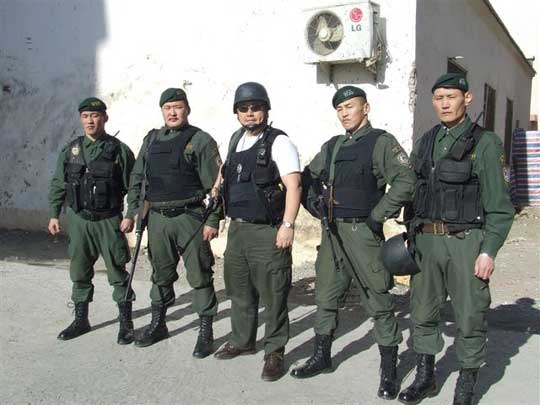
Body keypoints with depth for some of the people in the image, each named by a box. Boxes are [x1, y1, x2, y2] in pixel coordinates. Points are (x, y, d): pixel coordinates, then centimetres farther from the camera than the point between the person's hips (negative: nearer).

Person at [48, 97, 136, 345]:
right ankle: (81, 321, 27)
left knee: (117, 273, 2)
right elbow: (57, 185, 12)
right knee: (79, 273, 12)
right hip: (79, 220, 4)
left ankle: (126, 324, 13)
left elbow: (132, 186, -4)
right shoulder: (70, 150, 7)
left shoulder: (119, 150, -4)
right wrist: (54, 215, 7)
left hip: (109, 221, -4)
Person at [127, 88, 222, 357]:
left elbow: (214, 184, -7)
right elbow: (137, 178, 17)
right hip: (157, 217, 5)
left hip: (189, 217, -5)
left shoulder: (201, 141, -4)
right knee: (161, 274, 16)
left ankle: (206, 332, 11)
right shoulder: (151, 140, 13)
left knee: (199, 276, 1)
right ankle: (158, 324, 31)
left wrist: (213, 221, -12)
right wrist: (133, 211, 10)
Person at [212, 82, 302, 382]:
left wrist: (288, 225, -23)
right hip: (237, 228, 8)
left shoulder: (279, 142, -10)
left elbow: (293, 185, -17)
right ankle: (242, 341, 35)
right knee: (239, 291, 18)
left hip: (267, 232, -7)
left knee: (272, 296, 0)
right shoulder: (236, 139, 13)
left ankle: (274, 352, 13)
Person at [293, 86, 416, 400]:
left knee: (379, 303, 1)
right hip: (332, 231, 7)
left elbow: (406, 181, -16)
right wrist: (315, 204, 9)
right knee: (326, 298, 15)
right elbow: (308, 177, 25)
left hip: (362, 233, -7)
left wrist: (377, 215, -16)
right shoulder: (332, 146, 15)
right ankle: (322, 357, 31)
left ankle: (389, 370, 14)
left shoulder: (381, 142, -5)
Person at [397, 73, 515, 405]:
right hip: (427, 240, 5)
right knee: (423, 312, 12)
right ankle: (425, 377, 29)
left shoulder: (485, 143, -4)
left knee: (470, 317, 4)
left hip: (465, 241, -4)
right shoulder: (426, 142, 11)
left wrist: (489, 251, -12)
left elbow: (499, 205, -6)